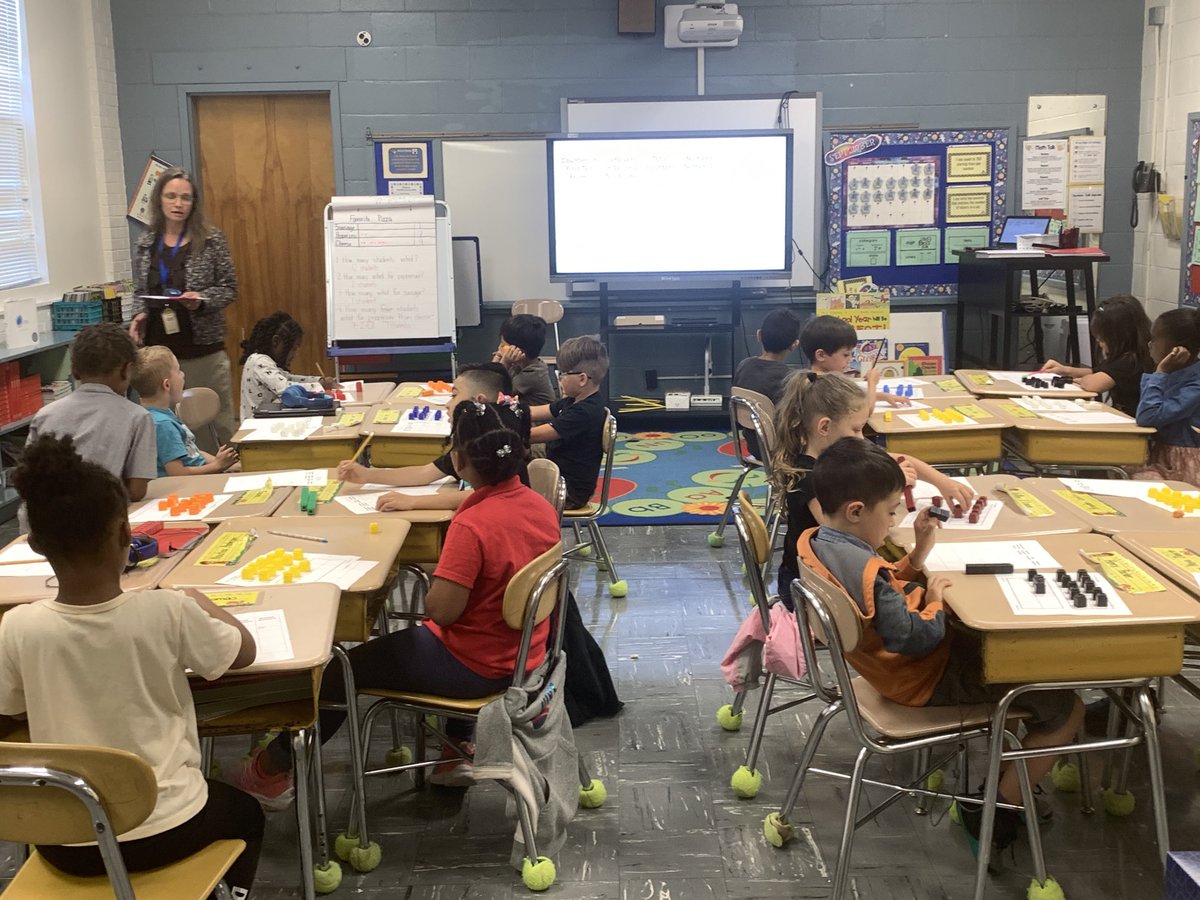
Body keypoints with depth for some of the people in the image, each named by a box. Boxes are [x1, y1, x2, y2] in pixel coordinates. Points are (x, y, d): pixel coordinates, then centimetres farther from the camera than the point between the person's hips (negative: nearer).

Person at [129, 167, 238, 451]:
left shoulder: (212, 240, -2)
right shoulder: (144, 244, 8)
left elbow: (229, 289, 0)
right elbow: (139, 293, 15)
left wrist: (202, 299, -18)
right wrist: (139, 315, -4)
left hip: (204, 349, -3)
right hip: (158, 349, 3)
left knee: (218, 422, 2)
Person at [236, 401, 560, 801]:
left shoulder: (471, 526, -30)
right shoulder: (542, 506, -6)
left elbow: (441, 609, -28)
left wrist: (431, 591, -5)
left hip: (477, 669, -8)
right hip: (526, 655, 8)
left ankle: (272, 770, 25)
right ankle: (459, 748, 37)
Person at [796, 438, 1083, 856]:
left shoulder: (814, 542, -3)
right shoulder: (866, 570, -32)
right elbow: (913, 638, -28)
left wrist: (918, 554, 0)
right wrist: (935, 599, -12)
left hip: (891, 663, 10)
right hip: (926, 678, -10)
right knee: (1065, 708, -2)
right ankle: (993, 813, 3)